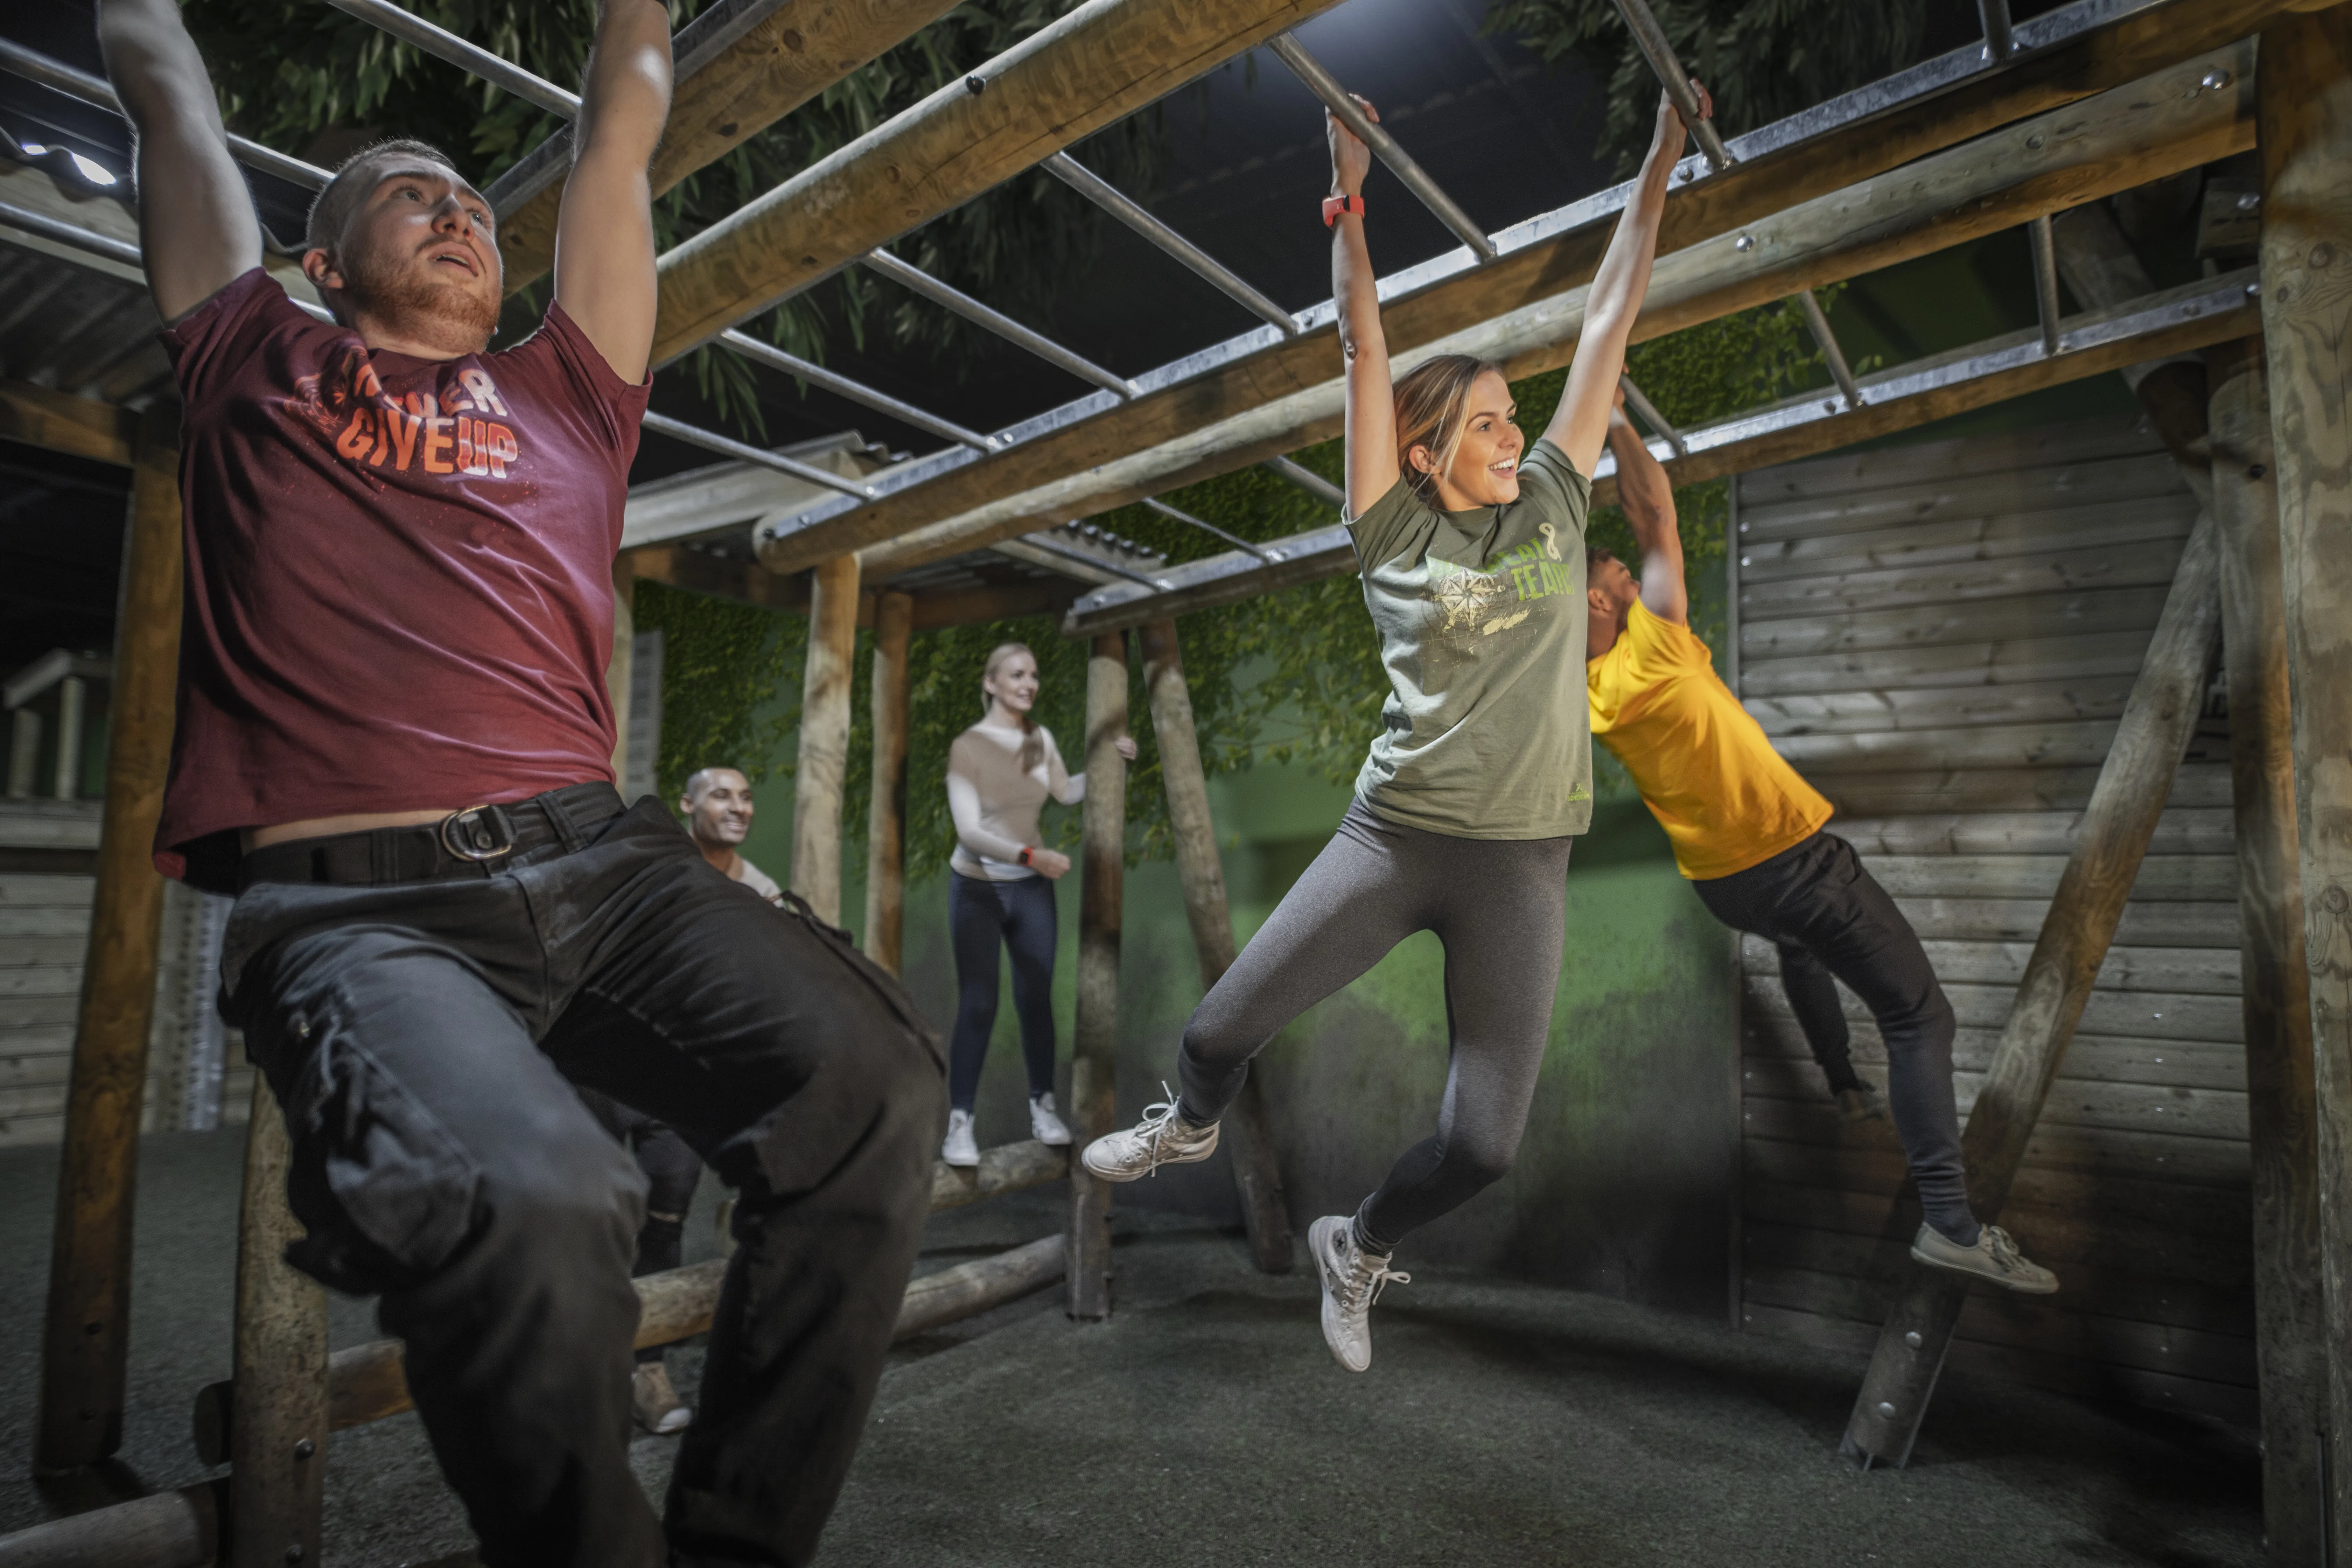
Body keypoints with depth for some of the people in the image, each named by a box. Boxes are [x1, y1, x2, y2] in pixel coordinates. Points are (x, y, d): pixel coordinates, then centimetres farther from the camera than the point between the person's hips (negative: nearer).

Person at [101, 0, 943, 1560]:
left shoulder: (565, 396, 27)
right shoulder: (260, 365, 23)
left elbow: (624, 125, 37)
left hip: (603, 862, 3)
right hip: (355, 902, -2)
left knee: (872, 1072, -24)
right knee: (527, 1200, -33)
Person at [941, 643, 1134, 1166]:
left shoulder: (1041, 738, -1)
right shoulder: (968, 746, -15)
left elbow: (1067, 793, 16)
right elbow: (968, 830, -21)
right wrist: (1031, 855, -34)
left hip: (1032, 887, 4)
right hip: (977, 887, -4)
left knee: (1036, 999, 7)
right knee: (978, 1005, -5)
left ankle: (1042, 1106, 21)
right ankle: (960, 1122, 6)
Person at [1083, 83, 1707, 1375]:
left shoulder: (1554, 506, 10)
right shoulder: (1393, 535, 2)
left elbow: (1610, 320, 13)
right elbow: (1363, 351, 0)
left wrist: (1659, 167, 17)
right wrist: (1350, 206, -1)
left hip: (1522, 858, 2)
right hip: (1394, 833, -2)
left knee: (1485, 1142, -2)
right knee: (1222, 1028, 1)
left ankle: (1356, 1249, 30)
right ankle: (1190, 1124, 40)